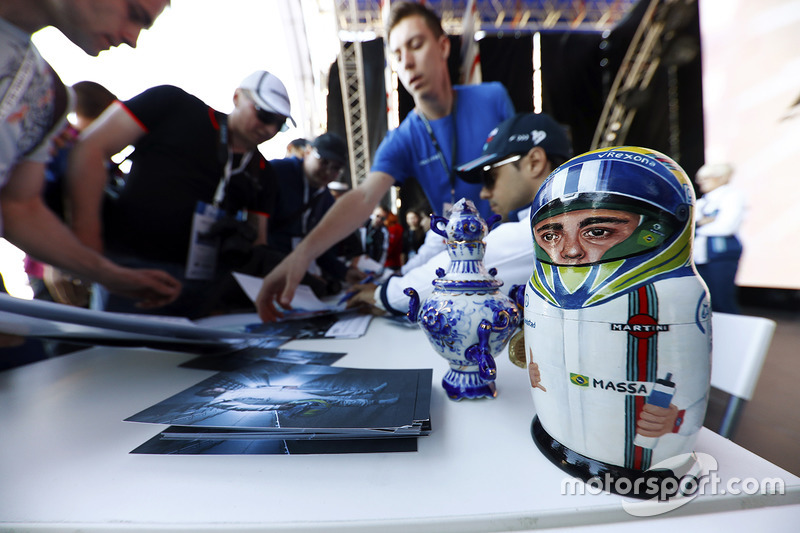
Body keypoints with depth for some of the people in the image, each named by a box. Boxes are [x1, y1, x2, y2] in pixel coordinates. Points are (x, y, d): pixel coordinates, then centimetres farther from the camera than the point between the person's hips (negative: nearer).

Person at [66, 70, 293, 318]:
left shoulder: (263, 173, 13)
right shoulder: (174, 104, 4)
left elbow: (259, 242, 15)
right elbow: (90, 148, -2)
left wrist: (246, 241, -10)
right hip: (129, 263, -3)